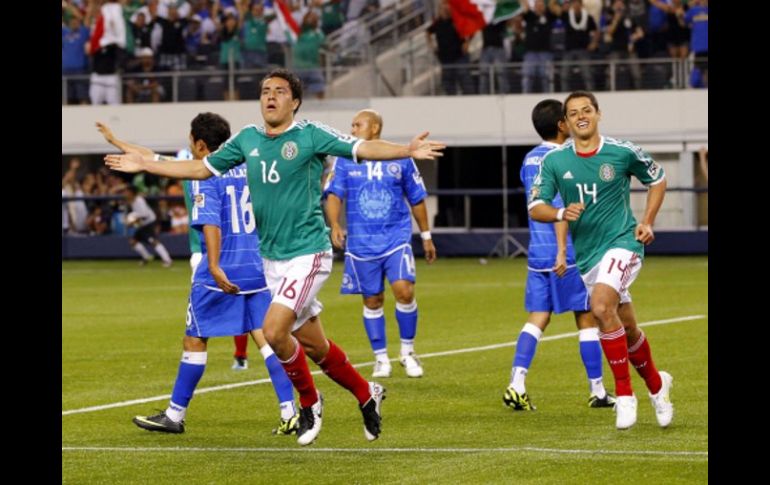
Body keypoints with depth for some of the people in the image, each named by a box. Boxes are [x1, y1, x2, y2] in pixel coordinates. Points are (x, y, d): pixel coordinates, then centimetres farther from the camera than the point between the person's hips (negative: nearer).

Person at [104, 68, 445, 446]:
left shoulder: (311, 135, -8)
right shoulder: (247, 139, 7)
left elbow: (363, 149, -18)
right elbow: (202, 168, 18)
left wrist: (408, 150, -35)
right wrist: (145, 165, 18)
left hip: (307, 254, -6)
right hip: (272, 258, 6)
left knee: (274, 330, -19)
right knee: (313, 345, 10)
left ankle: (309, 402, 4)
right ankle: (366, 394, 31)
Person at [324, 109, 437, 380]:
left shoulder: (400, 158, 3)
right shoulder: (345, 160, 2)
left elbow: (417, 199, 11)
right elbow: (333, 195, -8)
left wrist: (426, 236, 14)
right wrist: (335, 225, -26)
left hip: (396, 238, -1)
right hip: (361, 243, 1)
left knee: (404, 291, -16)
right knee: (372, 301, 5)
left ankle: (408, 351, 1)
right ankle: (381, 358, 18)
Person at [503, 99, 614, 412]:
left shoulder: (530, 160, 12)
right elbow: (560, 209, -21)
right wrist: (562, 251, -25)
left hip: (537, 254, 7)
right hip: (570, 256, -7)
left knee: (537, 318, 4)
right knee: (587, 319, 4)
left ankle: (516, 384, -12)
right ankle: (598, 391, 9)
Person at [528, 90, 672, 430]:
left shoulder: (623, 153, -5)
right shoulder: (554, 161, -1)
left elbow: (657, 179, 12)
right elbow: (535, 208, -1)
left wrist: (647, 221, 1)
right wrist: (561, 214, -22)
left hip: (622, 242, -4)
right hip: (586, 255, 4)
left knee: (601, 307, -28)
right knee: (626, 329, 11)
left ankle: (624, 394, -19)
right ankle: (656, 384, 39)